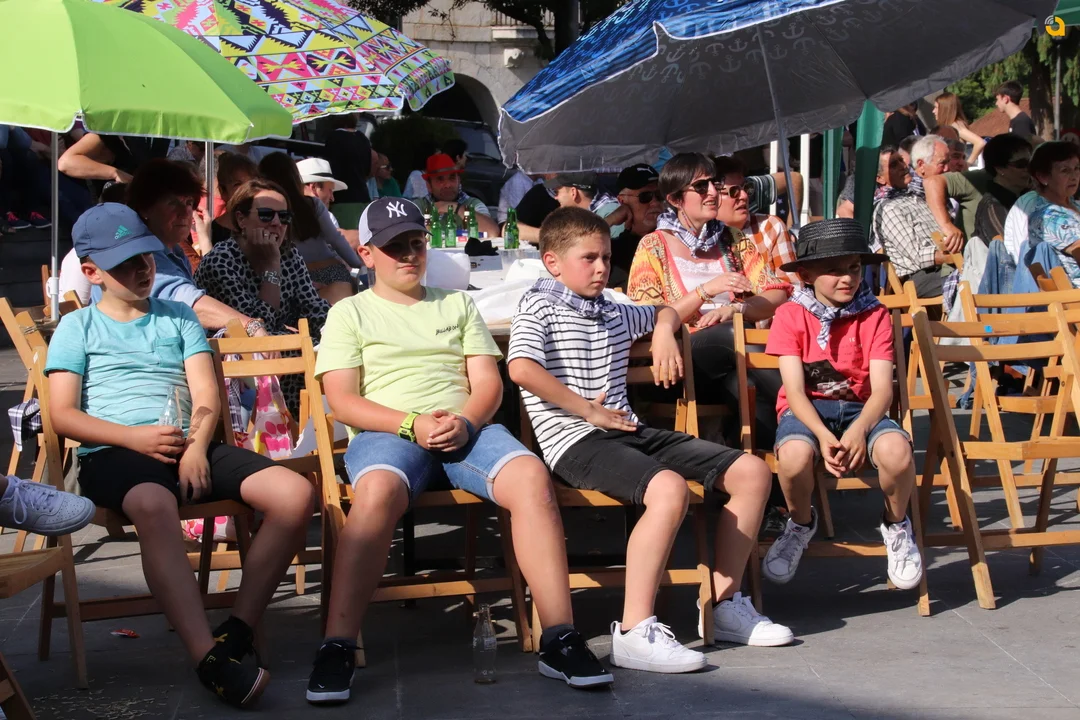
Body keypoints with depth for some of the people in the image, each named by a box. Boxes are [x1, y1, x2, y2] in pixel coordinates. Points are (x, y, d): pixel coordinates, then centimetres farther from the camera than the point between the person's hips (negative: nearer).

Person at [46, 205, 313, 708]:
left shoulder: (179, 318, 24)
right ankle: (209, 660, -46)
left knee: (294, 493, -21)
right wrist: (135, 438, -12)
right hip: (113, 454, -4)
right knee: (154, 504, -42)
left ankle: (236, 635, -20)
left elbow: (207, 396, 12)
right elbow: (63, 415, 4)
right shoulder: (77, 327, 16)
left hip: (187, 448, 4)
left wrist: (197, 446, -10)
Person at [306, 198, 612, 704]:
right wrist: (412, 425, -13)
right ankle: (336, 650, -39)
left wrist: (464, 422, -9)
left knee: (531, 477, -30)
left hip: (466, 428, 3)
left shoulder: (458, 305, 26)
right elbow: (341, 400, 4)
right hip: (387, 433, -2)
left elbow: (488, 383, 15)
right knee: (378, 490, -40)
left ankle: (560, 642, -31)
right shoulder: (349, 313, 17)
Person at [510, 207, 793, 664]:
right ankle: (635, 632, -36)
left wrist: (664, 332, 19)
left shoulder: (615, 314, 22)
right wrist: (588, 410, -14)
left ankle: (725, 605, 9)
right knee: (669, 487, -37)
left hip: (629, 433, 9)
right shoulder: (539, 306, 0)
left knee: (751, 472, 1)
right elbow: (522, 369, -18)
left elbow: (663, 312, 44)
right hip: (575, 442, -9)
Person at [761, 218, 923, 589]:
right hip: (807, 410, -1)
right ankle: (800, 523, -1)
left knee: (896, 450, -34)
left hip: (859, 408, 1)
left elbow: (882, 389, -7)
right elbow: (795, 391, -9)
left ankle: (896, 526, 0)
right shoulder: (791, 315, -1)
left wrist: (858, 431, -28)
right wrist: (824, 436, -27)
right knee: (794, 456, -37)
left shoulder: (875, 316, 3)